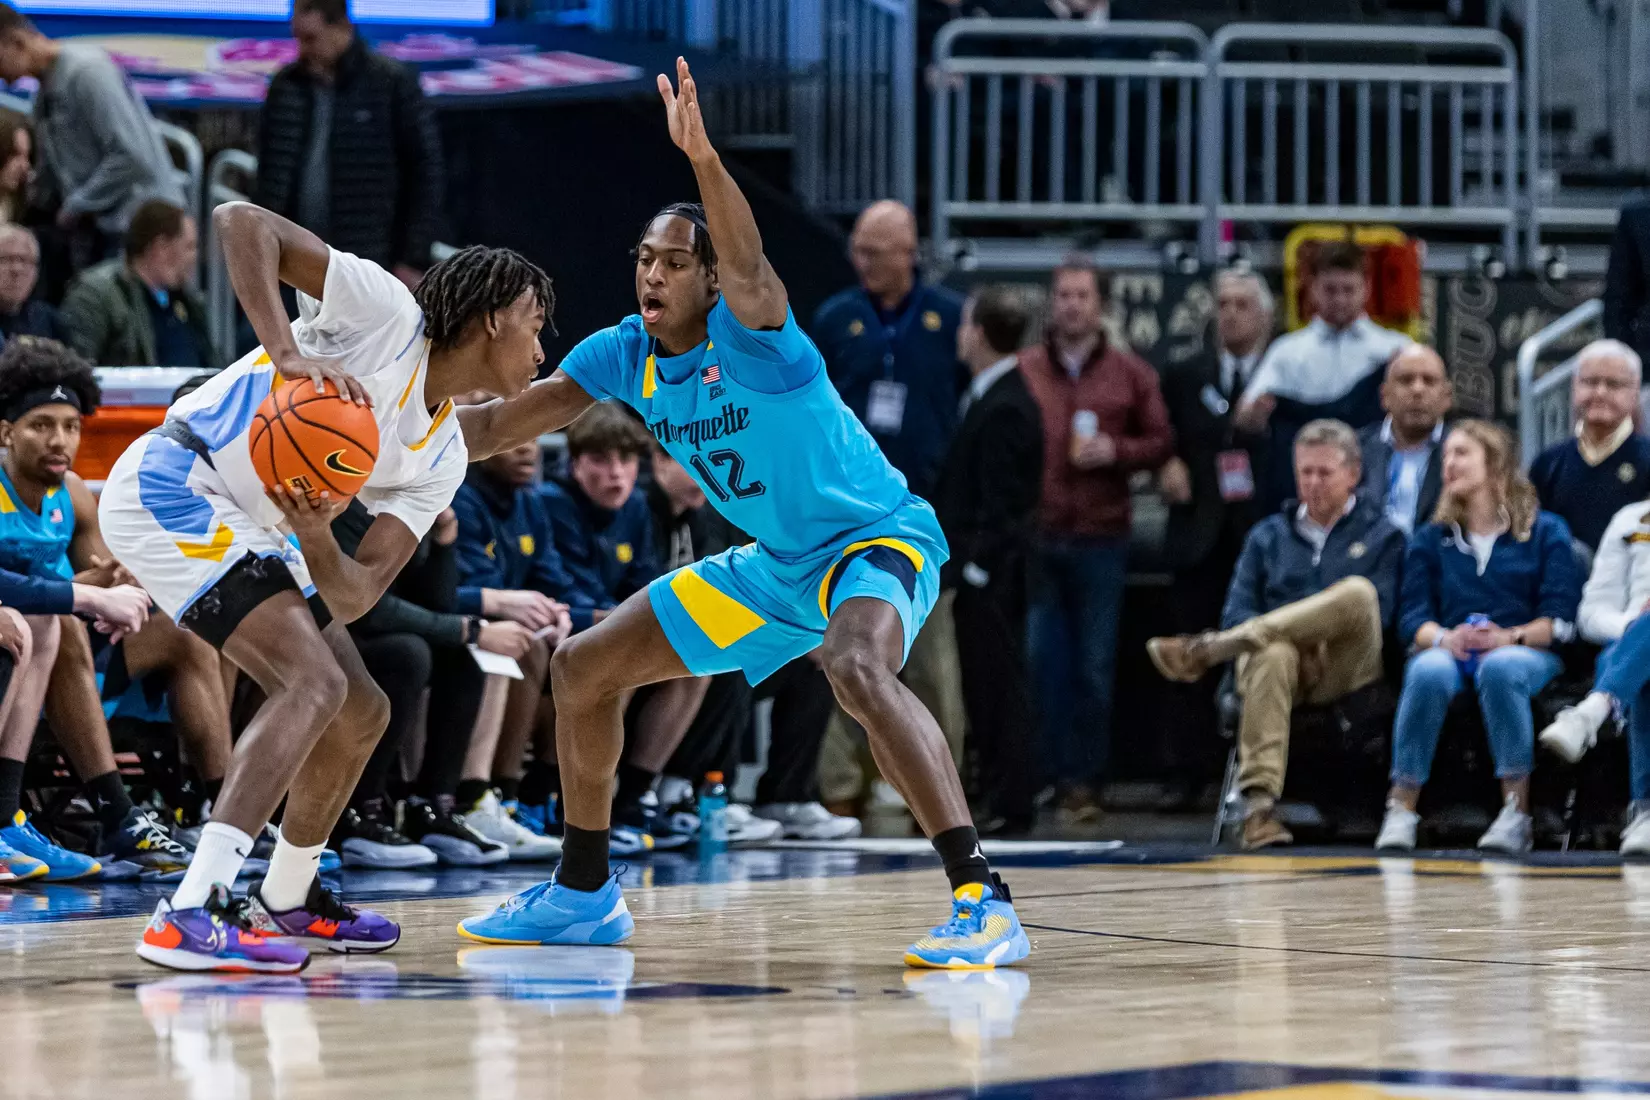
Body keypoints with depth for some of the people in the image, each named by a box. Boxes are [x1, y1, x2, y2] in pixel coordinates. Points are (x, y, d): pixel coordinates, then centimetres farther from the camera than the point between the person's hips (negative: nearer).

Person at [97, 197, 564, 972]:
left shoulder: (441, 457, 8)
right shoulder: (386, 313, -12)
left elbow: (356, 596, -3)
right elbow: (241, 222, -20)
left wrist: (315, 538, -26)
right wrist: (287, 352, -31)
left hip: (248, 532, 10)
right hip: (172, 485, -10)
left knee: (360, 713, 15)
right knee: (314, 681, -23)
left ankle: (286, 899, 36)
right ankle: (190, 917, -31)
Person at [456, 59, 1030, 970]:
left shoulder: (749, 337, -24)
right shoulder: (627, 355, -3)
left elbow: (749, 269, -46)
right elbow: (525, 410, 8)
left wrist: (703, 158, -61)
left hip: (877, 541, -9)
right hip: (778, 564, 9)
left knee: (858, 671, -41)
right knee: (582, 668, 11)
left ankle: (982, 903, -42)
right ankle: (583, 894, 26)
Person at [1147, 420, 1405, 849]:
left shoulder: (1381, 536, 17)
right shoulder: (1267, 536, 25)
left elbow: (1377, 615, 3)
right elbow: (1237, 611, 14)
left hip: (1344, 665, -1)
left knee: (1356, 590, -33)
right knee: (1273, 654, -39)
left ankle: (1205, 650, -37)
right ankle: (1258, 804, -50)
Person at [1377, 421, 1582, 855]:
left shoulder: (1546, 531, 11)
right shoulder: (1431, 539, 20)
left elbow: (1560, 618, 1)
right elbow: (1413, 616, 8)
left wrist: (1510, 637, -18)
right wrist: (1444, 638, -16)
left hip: (1525, 652, -2)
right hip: (1447, 651, 2)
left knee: (1501, 667, -40)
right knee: (1429, 672, -37)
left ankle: (1517, 811, -39)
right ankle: (1402, 809, -37)